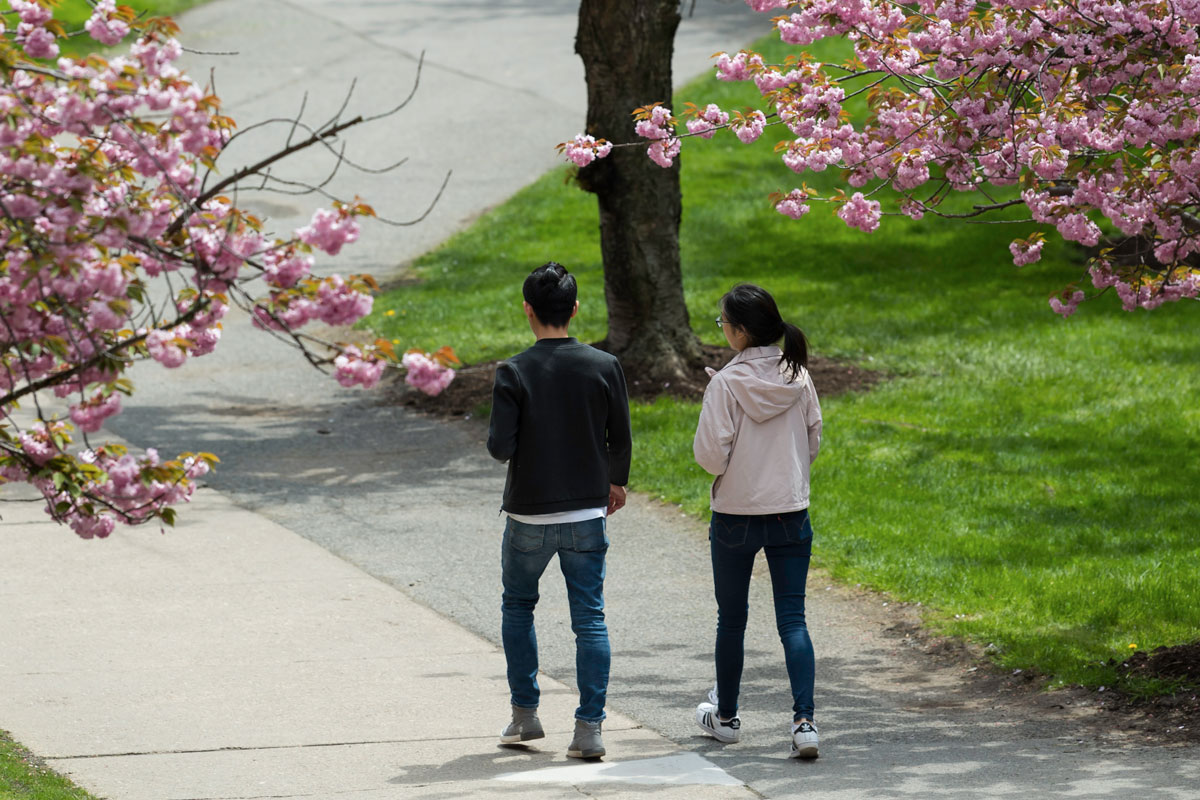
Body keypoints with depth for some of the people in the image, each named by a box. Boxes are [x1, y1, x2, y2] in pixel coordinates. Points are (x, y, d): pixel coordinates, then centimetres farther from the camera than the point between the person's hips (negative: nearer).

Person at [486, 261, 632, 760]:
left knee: (517, 606, 20)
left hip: (529, 514, -1)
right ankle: (589, 727, -3)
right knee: (589, 619, 4)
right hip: (587, 513, 1)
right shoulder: (604, 368, -5)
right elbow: (621, 439, 1)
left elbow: (500, 447, -15)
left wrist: (497, 438, 8)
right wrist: (616, 481, 20)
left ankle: (524, 714, 20)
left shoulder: (514, 373, -12)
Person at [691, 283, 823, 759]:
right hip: (791, 514, 3)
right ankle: (804, 720, -13)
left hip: (736, 516, -3)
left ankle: (725, 716, 28)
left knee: (731, 620, 14)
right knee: (792, 619, 2)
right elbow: (813, 443, 7)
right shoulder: (798, 379, -2)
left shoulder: (727, 385, -15)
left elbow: (710, 456, -15)